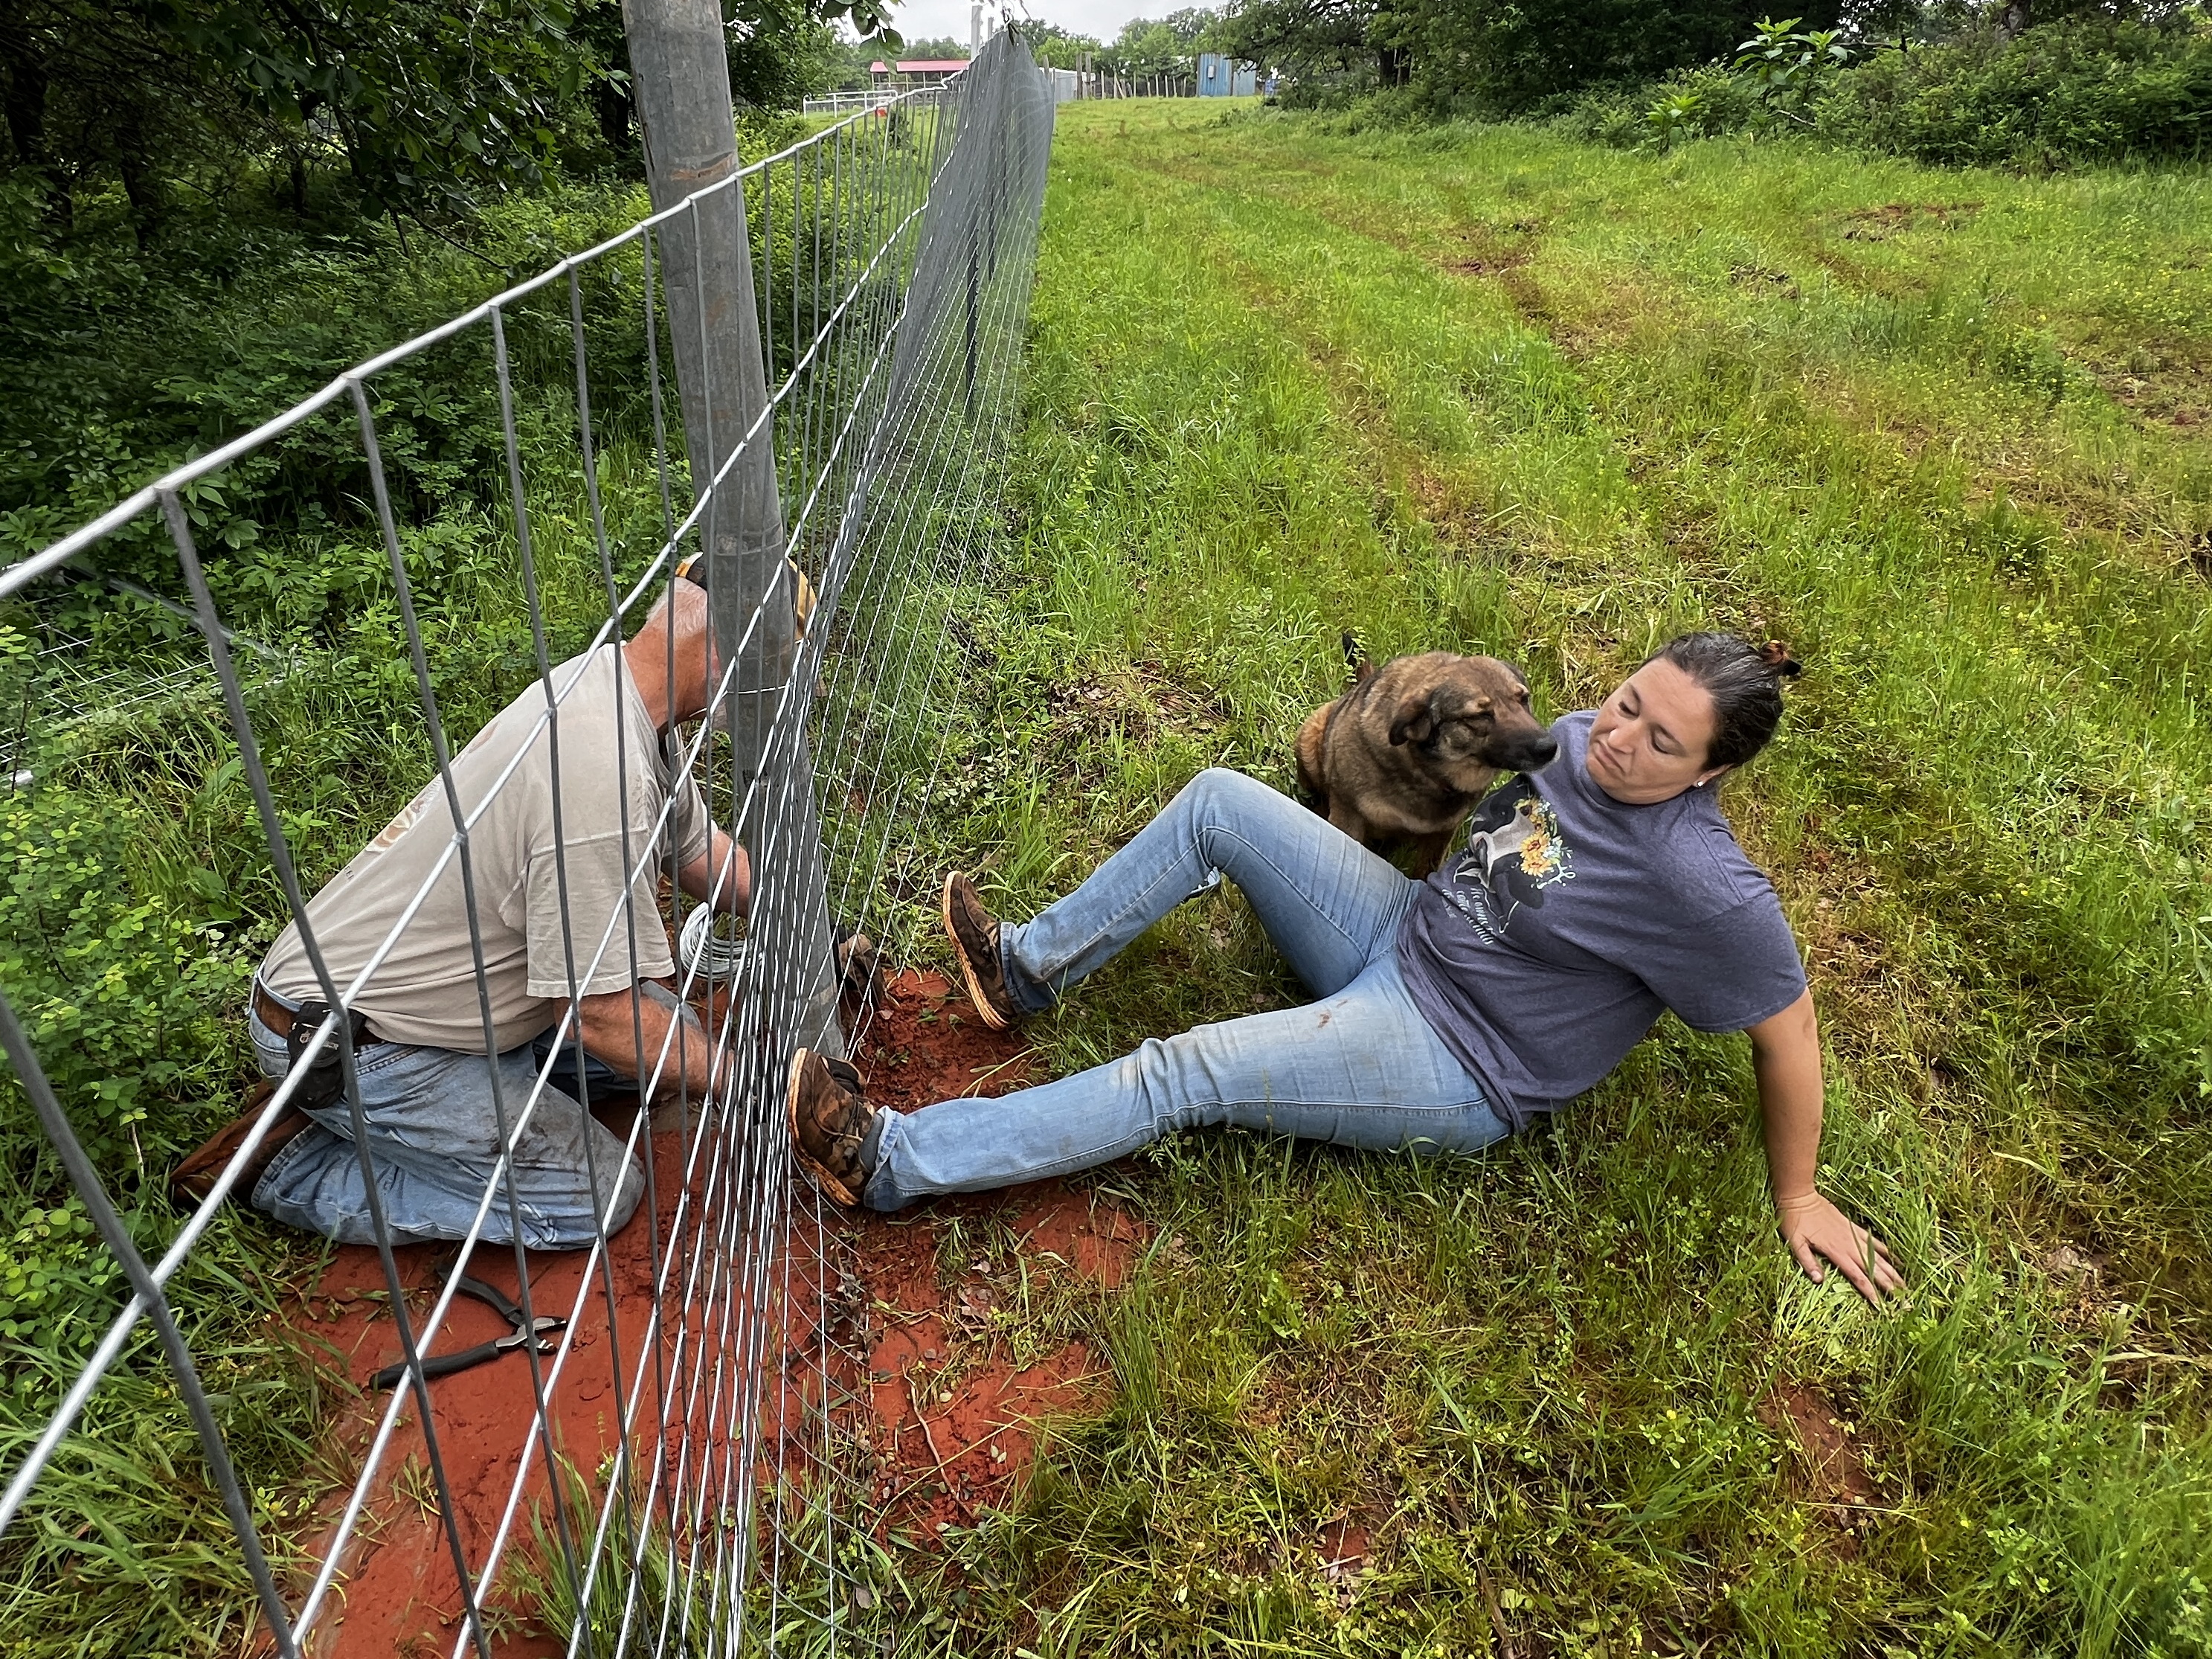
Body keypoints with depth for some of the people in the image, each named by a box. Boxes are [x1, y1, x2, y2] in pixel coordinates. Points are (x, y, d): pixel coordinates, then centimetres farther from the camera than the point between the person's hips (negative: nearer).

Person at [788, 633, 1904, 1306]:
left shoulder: (1701, 885, -23)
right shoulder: (1578, 739, -2)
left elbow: (1788, 1031, -12)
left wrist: (1798, 1197, -3)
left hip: (1452, 1068, -8)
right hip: (1406, 934, 8)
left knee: (1179, 1076, -21)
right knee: (1216, 803, -3)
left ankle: (893, 1163, -14)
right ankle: (1029, 970, 7)